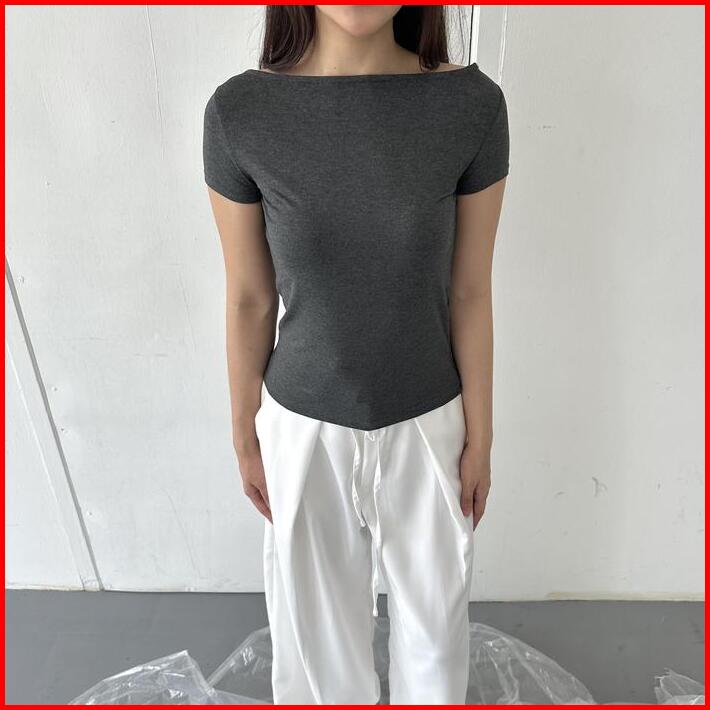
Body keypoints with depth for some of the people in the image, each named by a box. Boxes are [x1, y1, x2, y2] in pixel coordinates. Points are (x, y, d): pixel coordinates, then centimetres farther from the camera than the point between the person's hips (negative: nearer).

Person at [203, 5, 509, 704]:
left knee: (434, 600, 23)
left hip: (426, 424, 1)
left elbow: (470, 292, -7)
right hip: (304, 426, 0)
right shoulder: (238, 113, -14)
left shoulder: (472, 105, -14)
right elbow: (249, 300, -5)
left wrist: (479, 436, 1)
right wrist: (245, 437, 3)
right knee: (317, 606, 22)